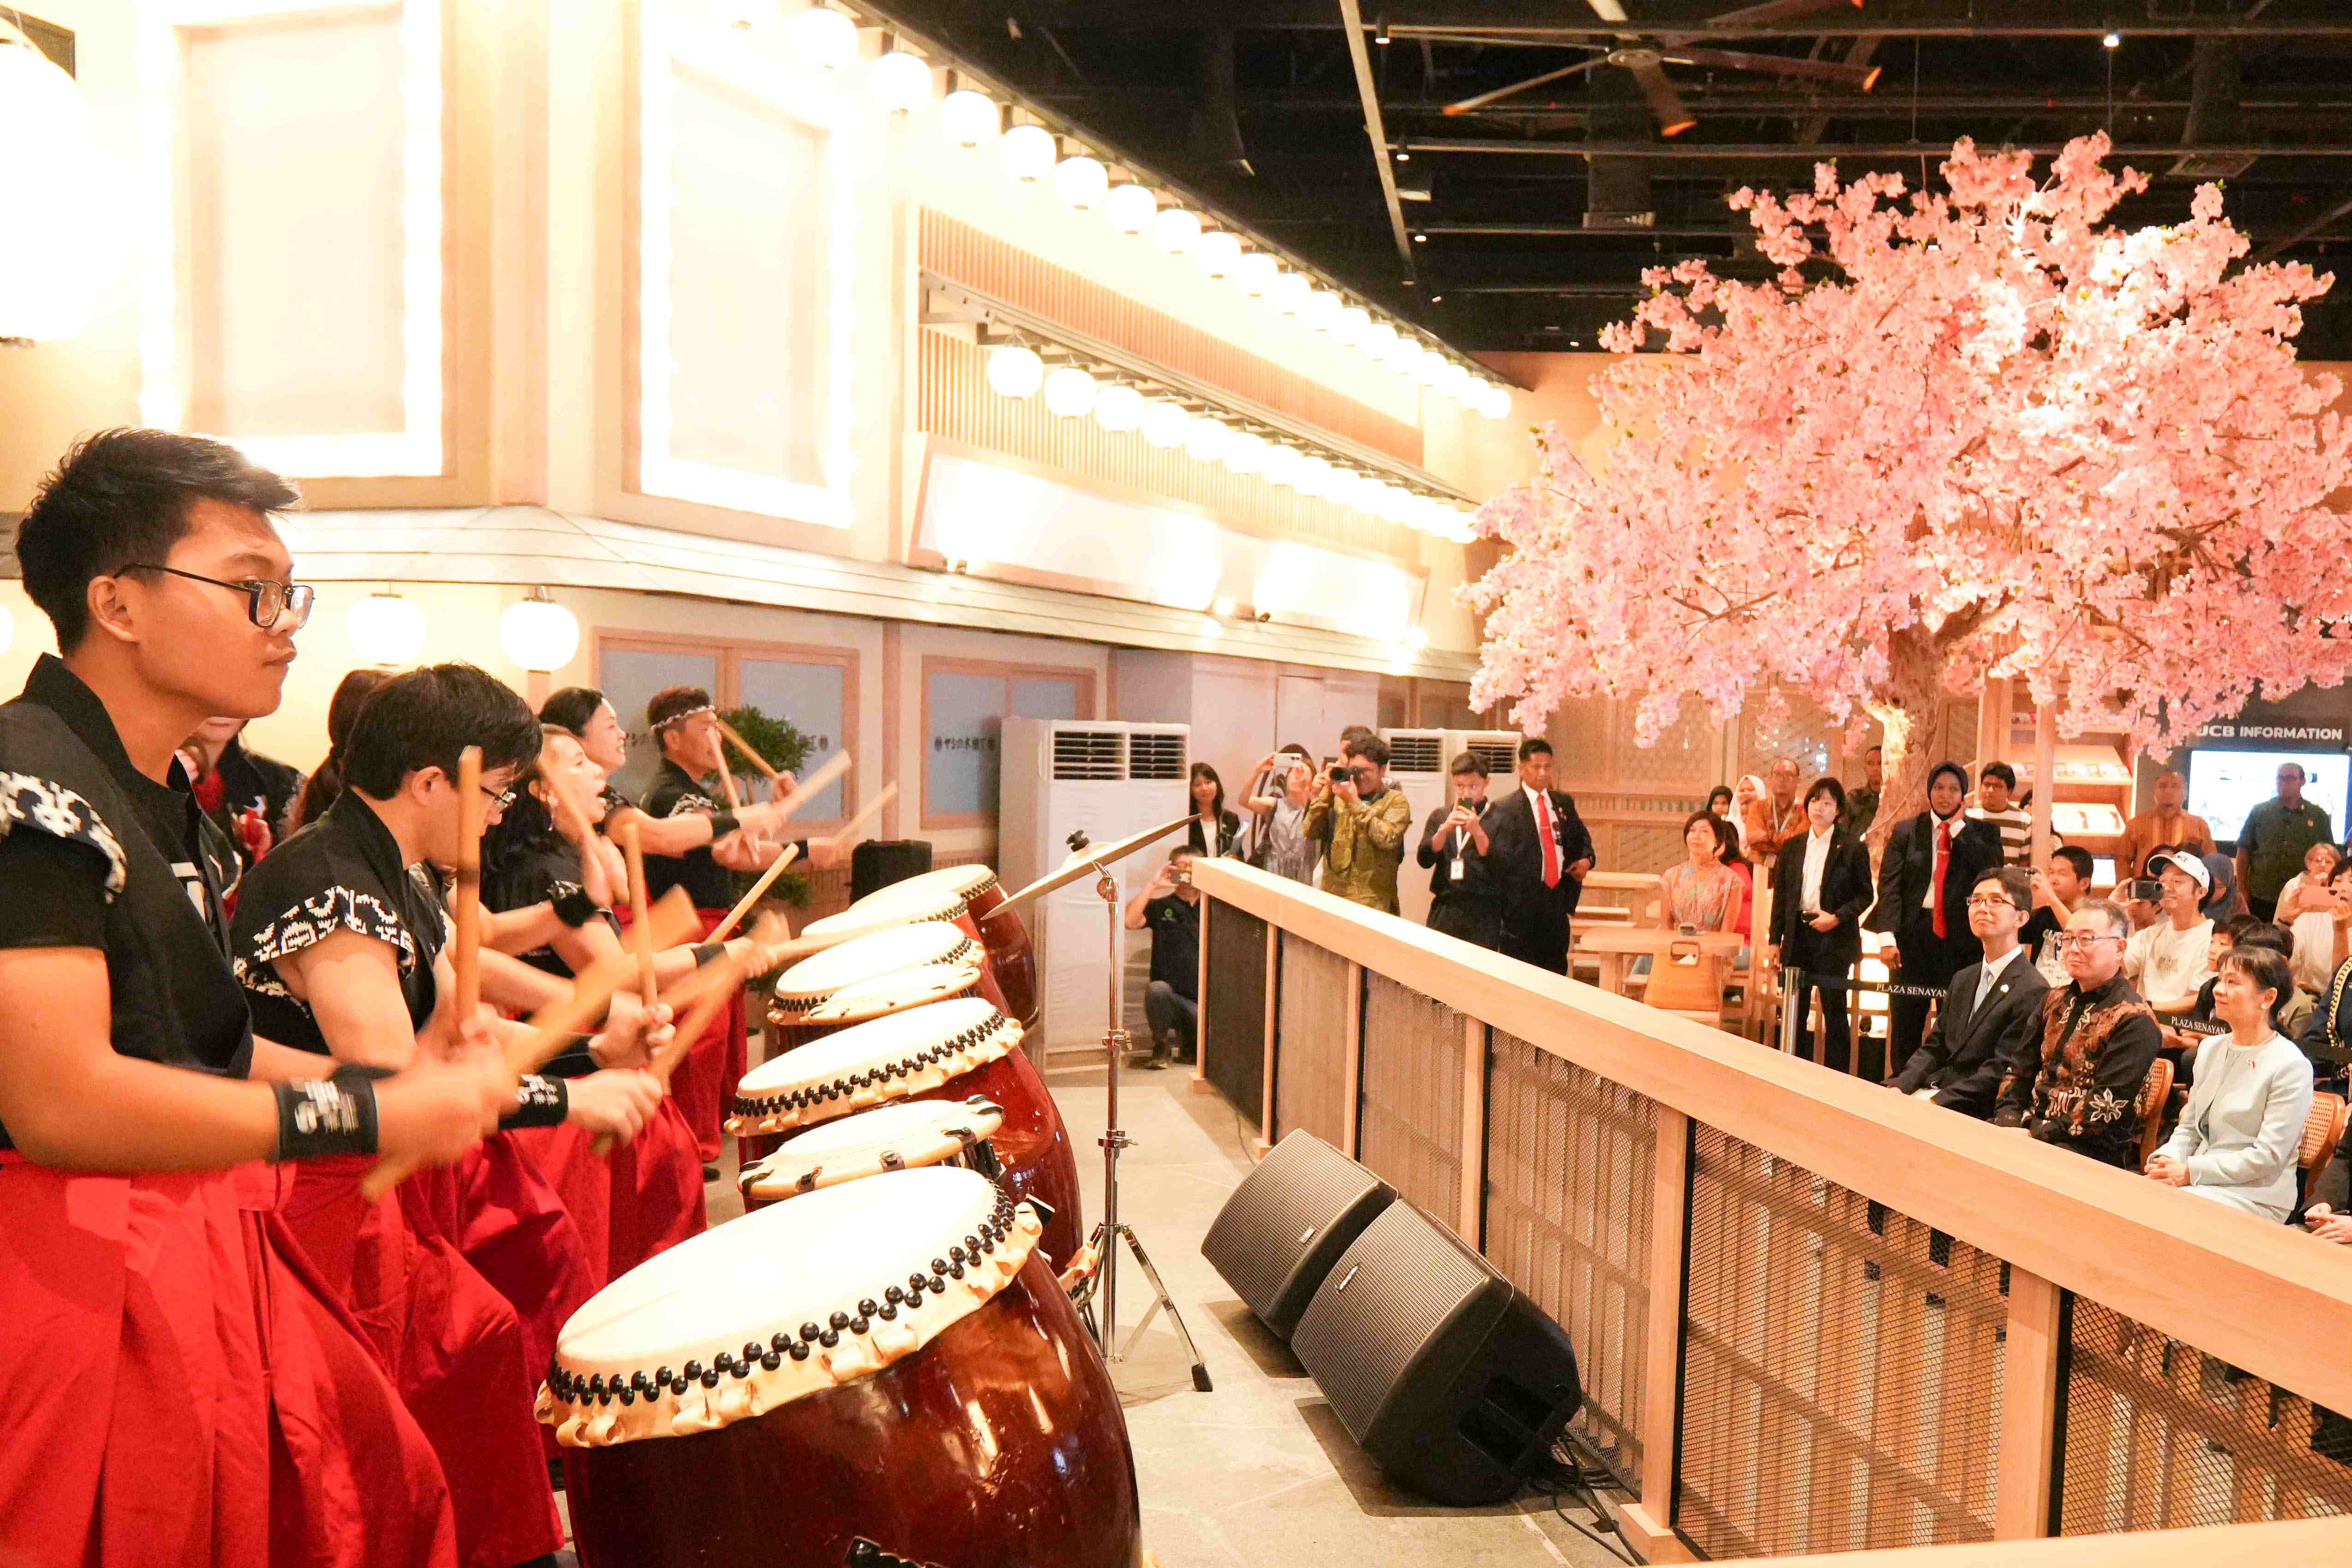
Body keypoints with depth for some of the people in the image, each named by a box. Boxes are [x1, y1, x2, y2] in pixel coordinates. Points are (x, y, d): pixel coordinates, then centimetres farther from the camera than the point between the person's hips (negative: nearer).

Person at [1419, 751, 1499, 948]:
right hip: (1444, 910, 3)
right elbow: (1424, 860, 1)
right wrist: (1445, 829, -13)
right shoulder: (1440, 816, 10)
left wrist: (1477, 831, -18)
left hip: (1482, 914, -3)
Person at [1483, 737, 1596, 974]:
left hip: (1557, 900, 5)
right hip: (1522, 903, -5)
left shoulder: (1564, 802, 12)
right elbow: (1498, 858, -13)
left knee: (1556, 970, 12)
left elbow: (1581, 837, 23)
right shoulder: (1505, 809, -8)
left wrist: (1586, 858, 5)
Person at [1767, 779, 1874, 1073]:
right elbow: (1780, 896, 10)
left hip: (1834, 938, -4)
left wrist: (1837, 918, -14)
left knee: (1834, 1009, 1)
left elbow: (1864, 895, 1)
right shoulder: (1792, 847, 9)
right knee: (1795, 1010, 8)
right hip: (1798, 936, 4)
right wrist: (1775, 941, 6)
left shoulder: (1852, 847, -2)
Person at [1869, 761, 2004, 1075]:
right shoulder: (1905, 832, 8)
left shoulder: (1982, 833, 7)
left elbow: (1992, 870, -12)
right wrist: (1888, 933, -13)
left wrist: (1959, 827, -7)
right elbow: (1889, 885, -1)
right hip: (1915, 934, 1)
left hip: (1961, 939, -1)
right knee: (1905, 1023, 6)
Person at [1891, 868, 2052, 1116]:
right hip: (1930, 1091, 7)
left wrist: (1936, 1102, -23)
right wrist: (1900, 1087, -5)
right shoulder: (1963, 979, 17)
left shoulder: (2033, 991, -10)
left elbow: (2001, 1071, -16)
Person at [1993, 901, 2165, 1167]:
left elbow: (2107, 1107, -17)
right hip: (2031, 1126, 7)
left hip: (2095, 1148, -7)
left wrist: (2035, 1133, -19)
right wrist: (2009, 1124, -3)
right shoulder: (2056, 1000, 14)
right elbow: (2021, 1070, 15)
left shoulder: (2135, 1021, -10)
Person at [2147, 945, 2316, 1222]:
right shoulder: (2210, 1048, 12)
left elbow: (2267, 1157, -15)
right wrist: (2166, 1160, -5)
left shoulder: (2290, 1066, -10)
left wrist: (2190, 1172, -18)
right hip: (2202, 1183, 6)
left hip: (2256, 1196, -6)